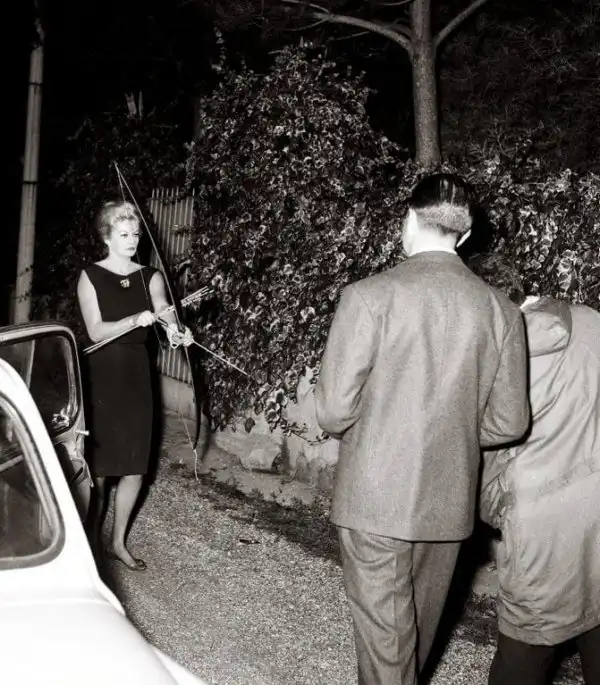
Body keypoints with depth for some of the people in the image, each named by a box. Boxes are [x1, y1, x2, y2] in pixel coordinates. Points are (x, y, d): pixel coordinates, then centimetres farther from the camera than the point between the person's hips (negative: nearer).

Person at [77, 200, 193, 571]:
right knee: (98, 464, -1)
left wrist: (175, 329, -38)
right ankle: (92, 540, 17)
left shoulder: (151, 276, 5)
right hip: (101, 375, -3)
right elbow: (96, 331, -13)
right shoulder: (91, 276, -2)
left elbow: (163, 308, -14)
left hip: (137, 374, 3)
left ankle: (118, 542, 21)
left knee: (135, 465, 5)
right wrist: (136, 320, -31)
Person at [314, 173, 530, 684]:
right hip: (450, 502, 4)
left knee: (384, 633, 11)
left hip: (375, 497, -4)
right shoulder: (502, 310, -4)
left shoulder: (368, 297, -15)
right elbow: (508, 422, 0)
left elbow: (334, 411, -15)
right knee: (420, 622, 24)